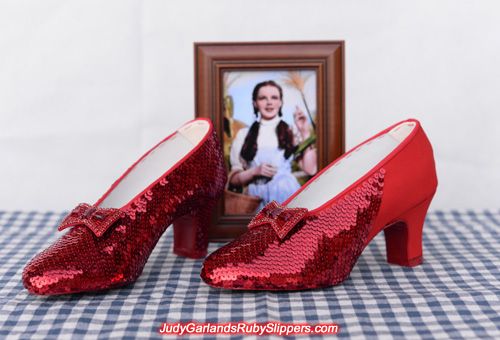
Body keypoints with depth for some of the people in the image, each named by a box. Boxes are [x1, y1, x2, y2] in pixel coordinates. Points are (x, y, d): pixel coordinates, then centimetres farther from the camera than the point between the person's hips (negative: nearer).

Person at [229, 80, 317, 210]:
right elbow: (234, 179, 13)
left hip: (287, 194, 0)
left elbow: (310, 169, 4)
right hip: (258, 196, 0)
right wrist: (255, 171, -5)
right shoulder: (244, 135, 16)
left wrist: (305, 133, 3)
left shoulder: (291, 132, 16)